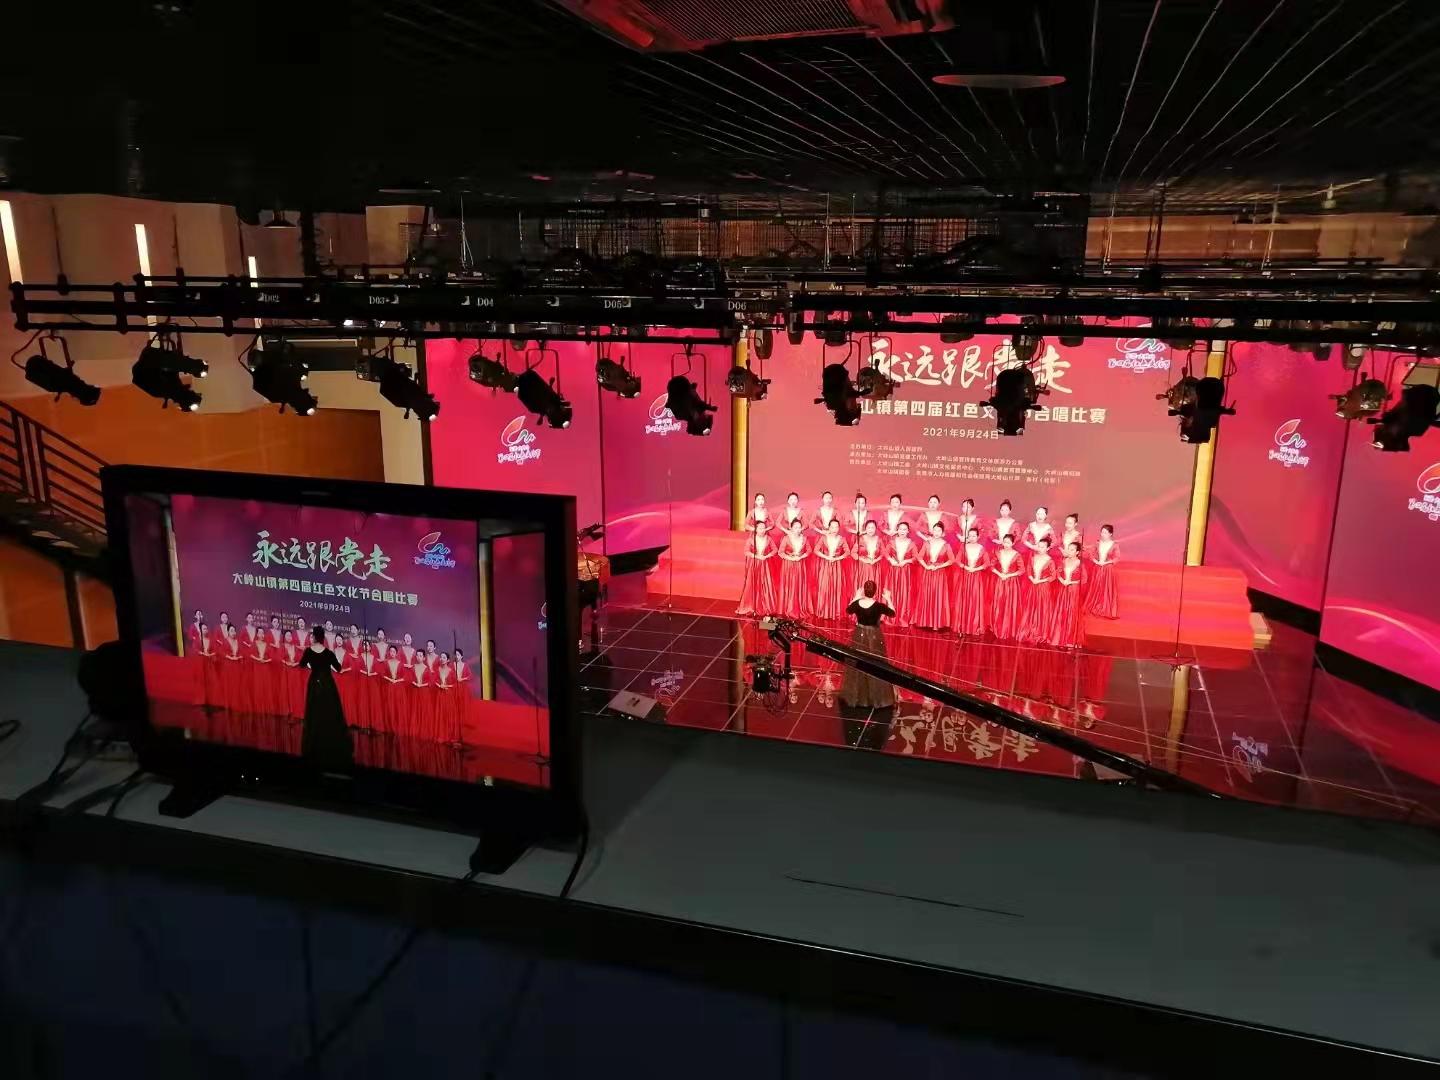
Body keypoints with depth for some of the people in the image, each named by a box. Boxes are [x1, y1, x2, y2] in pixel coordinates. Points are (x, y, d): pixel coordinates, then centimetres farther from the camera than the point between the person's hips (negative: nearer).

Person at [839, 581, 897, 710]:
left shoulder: (857, 603, -12)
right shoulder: (879, 606, -20)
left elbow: (848, 610, 11)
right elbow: (893, 613, -4)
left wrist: (856, 597, 15)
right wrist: (888, 599, 6)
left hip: (859, 637, 3)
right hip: (874, 638, -3)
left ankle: (856, 696, 25)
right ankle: (878, 698, 13)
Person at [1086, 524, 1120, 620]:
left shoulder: (1115, 545, -7)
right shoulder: (1097, 543, 2)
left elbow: (1117, 558, -10)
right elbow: (1092, 554, 4)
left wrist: (1105, 562, -18)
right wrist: (1096, 561, -13)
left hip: (1108, 570, -3)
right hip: (1096, 569, 3)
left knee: (1107, 591, 1)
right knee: (1095, 589, 8)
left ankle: (1106, 611, 10)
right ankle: (1094, 609, 19)